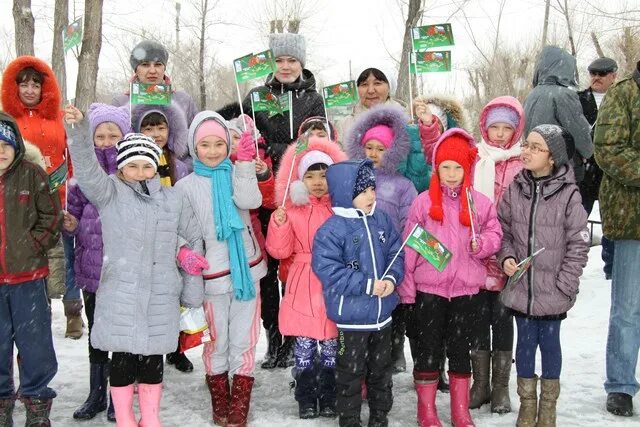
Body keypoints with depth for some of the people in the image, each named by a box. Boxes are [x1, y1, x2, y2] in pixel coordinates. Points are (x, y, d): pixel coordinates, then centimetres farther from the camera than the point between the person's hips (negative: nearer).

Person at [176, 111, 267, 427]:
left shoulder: (236, 174, 4)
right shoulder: (186, 187, 0)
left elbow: (250, 201, -16)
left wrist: (245, 164, -26)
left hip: (246, 269, 2)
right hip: (212, 275, -1)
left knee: (243, 342, 5)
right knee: (217, 342, 9)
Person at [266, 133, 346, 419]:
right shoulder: (293, 209, 2)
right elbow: (280, 250, 0)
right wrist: (279, 224, -13)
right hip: (303, 286, 0)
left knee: (331, 346, 9)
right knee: (304, 345, 6)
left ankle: (328, 398, 22)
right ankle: (306, 399, 19)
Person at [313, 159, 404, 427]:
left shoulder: (382, 220, 2)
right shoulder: (332, 229, -18)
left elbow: (396, 253, 7)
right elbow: (328, 271, -23)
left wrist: (392, 278, -13)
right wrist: (367, 285, -22)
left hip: (383, 313, 6)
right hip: (352, 316, -6)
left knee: (381, 369, 20)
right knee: (351, 373, 8)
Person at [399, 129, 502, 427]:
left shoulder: (479, 202, 1)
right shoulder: (424, 202, -2)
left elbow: (494, 234, 10)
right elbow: (410, 246, -1)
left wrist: (482, 244, -13)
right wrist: (406, 286, -3)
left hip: (466, 288, 2)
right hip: (429, 287, -1)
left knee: (460, 347, 12)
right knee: (428, 348, 6)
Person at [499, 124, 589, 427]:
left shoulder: (568, 193, -10)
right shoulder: (514, 189, -1)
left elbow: (579, 243, -6)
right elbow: (504, 231, 10)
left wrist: (565, 284, -9)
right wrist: (507, 257, -7)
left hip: (553, 291, -2)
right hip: (521, 287, 2)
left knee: (549, 342, 11)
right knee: (526, 342, 13)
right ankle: (527, 403, 30)